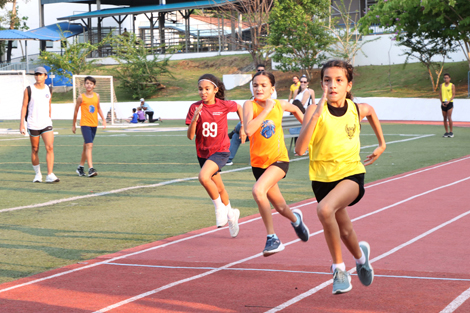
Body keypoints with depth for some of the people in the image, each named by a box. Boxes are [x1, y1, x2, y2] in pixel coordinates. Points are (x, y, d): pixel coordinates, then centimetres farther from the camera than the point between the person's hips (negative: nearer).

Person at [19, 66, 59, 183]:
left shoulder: (48, 90, 7)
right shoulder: (28, 90, -2)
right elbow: (24, 106, -1)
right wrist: (22, 124, -6)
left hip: (46, 124, 2)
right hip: (33, 124, -2)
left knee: (50, 147, -12)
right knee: (35, 150, 6)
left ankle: (50, 175, -13)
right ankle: (37, 174, 21)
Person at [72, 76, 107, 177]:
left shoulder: (97, 96, 7)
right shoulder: (81, 97, -5)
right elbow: (76, 111, 4)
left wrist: (103, 119, 11)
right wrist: (74, 125, 8)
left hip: (94, 124, 5)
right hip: (85, 124, -5)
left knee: (86, 146, 14)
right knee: (89, 145, -17)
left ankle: (81, 166, 27)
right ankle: (90, 169, -22)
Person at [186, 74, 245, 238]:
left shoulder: (224, 105, -10)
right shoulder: (195, 108, -7)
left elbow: (239, 107, 13)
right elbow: (190, 136, -11)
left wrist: (242, 127, 14)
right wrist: (194, 119, -26)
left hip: (220, 151, -4)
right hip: (203, 152, 4)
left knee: (203, 177, -30)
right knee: (219, 188, 18)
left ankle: (220, 208, -8)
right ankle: (231, 214, 44)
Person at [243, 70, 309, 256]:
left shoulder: (280, 105, -4)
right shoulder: (250, 105, -11)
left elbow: (295, 110, 21)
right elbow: (248, 130, -30)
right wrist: (266, 110, -26)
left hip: (279, 159, -2)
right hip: (258, 162, 2)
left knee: (258, 190, -29)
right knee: (280, 207, 14)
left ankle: (271, 238, -17)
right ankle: (295, 218, 50)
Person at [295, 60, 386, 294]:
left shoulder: (357, 109, -6)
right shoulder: (315, 110, -14)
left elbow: (371, 111, 22)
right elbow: (300, 149, -27)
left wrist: (381, 143, 24)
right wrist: (317, 113, -32)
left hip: (351, 173, -1)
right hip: (322, 177, 2)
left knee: (325, 209, -31)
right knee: (344, 230, 18)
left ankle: (338, 266, -12)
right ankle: (360, 256, 52)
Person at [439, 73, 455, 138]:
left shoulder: (452, 85, -1)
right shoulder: (442, 85, 9)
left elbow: (453, 95, -5)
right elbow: (440, 94, 9)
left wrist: (448, 101, -19)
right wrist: (442, 102, -4)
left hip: (449, 103, -4)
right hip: (443, 103, 4)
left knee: (449, 118, -12)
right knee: (445, 118, 5)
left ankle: (451, 132, -8)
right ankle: (446, 132, 11)